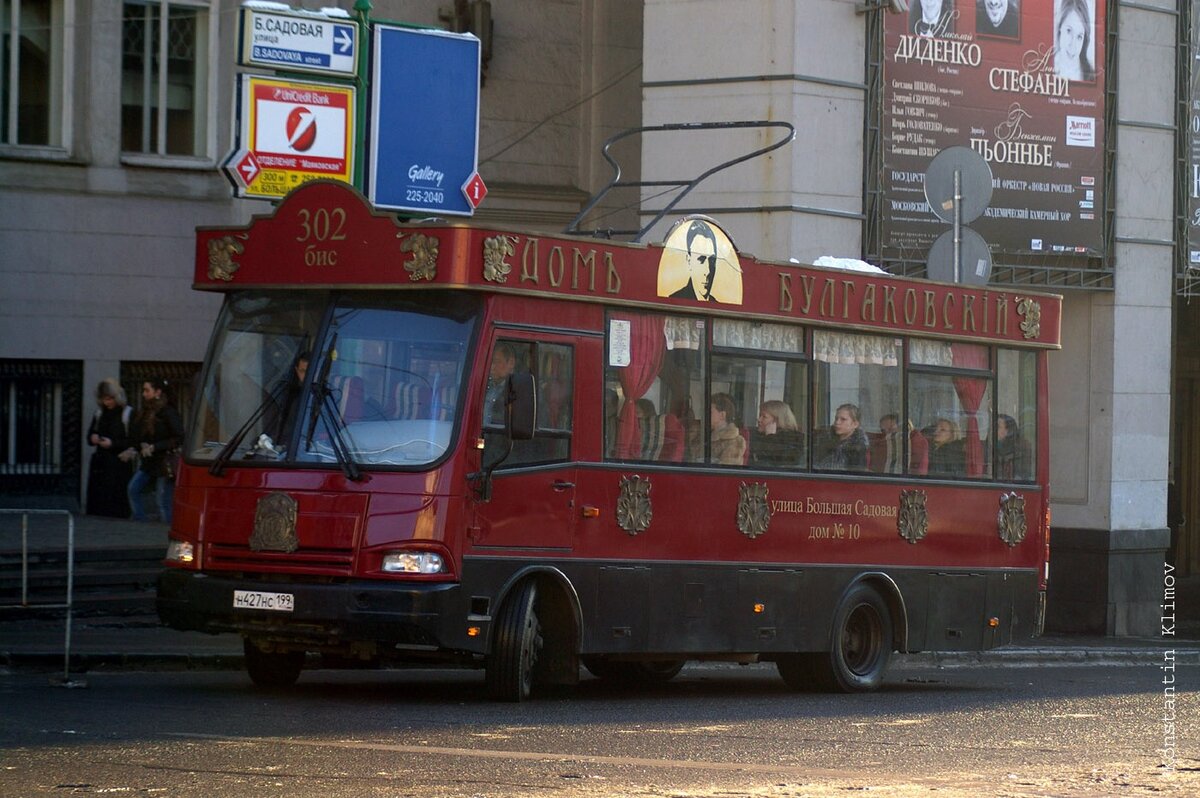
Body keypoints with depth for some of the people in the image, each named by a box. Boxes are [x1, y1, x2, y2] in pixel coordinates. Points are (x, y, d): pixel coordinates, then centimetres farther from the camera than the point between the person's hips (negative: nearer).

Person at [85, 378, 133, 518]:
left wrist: (113, 443, -18)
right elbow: (90, 434, 22)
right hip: (100, 463, 6)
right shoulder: (100, 412, 14)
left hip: (119, 464, -6)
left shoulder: (128, 413, -6)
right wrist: (92, 438, -1)